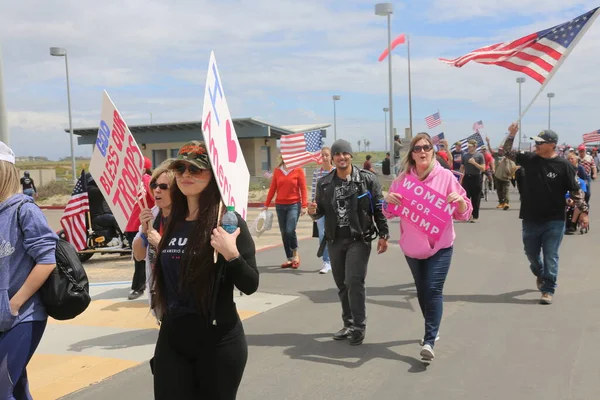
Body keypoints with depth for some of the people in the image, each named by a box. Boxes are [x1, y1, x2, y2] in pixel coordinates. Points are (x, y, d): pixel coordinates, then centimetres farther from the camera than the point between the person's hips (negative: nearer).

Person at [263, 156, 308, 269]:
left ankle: (296, 253, 9)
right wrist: (266, 204, 5)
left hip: (294, 205, -4)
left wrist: (304, 206, -11)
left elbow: (303, 189, -5)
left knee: (290, 230, -16)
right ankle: (290, 259, 15)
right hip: (280, 205, 4)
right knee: (284, 233, 5)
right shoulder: (277, 171, 7)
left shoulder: (298, 170, -2)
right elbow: (272, 189, 8)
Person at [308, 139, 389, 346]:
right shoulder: (324, 183, 5)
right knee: (341, 284, 12)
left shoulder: (367, 179, -5)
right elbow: (321, 211, 11)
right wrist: (313, 212, -12)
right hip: (335, 240, 5)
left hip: (359, 239, -4)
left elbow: (379, 208, -4)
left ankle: (359, 327, 0)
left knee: (354, 281, -12)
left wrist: (383, 235, -7)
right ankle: (348, 324, 26)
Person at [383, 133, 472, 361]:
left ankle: (429, 341, -10)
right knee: (422, 291, 16)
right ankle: (432, 331, 35)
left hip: (440, 245, -3)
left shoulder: (445, 176, -5)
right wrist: (388, 200, -13)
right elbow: (390, 213, 9)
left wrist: (459, 199, -23)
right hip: (412, 246, 4)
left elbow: (464, 213, -2)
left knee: (434, 290, -13)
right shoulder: (403, 178, 1)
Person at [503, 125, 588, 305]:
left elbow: (575, 191, -4)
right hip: (530, 219, 4)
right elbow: (508, 152, 7)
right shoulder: (529, 159, 1)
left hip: (554, 221, -4)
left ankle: (548, 290, 8)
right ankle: (540, 274, 45)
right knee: (531, 253, 17)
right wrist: (511, 134, -8)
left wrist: (583, 211, -7)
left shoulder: (563, 165, -9)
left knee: (550, 256, -1)